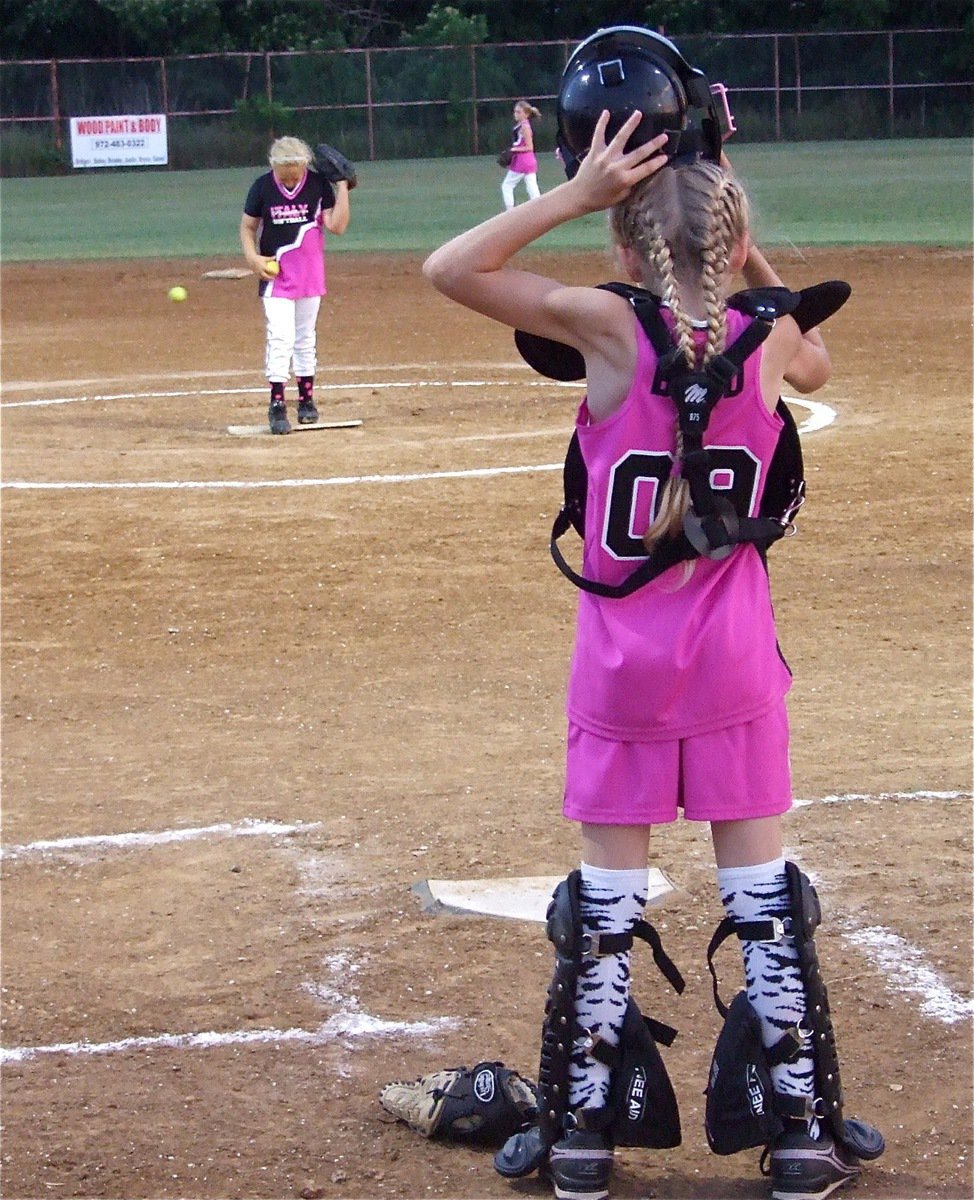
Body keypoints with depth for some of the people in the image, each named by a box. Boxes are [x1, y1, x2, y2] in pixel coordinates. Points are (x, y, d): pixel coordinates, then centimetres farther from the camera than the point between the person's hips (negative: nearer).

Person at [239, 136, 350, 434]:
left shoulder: (319, 185, -5)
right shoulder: (262, 187, -7)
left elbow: (336, 226, -10)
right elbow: (248, 226, 3)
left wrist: (342, 187, -15)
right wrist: (252, 257, -12)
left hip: (310, 273, 2)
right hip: (275, 273, -2)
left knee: (306, 337, 13)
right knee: (280, 337, -12)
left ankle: (306, 397, 25)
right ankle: (277, 404, -14)